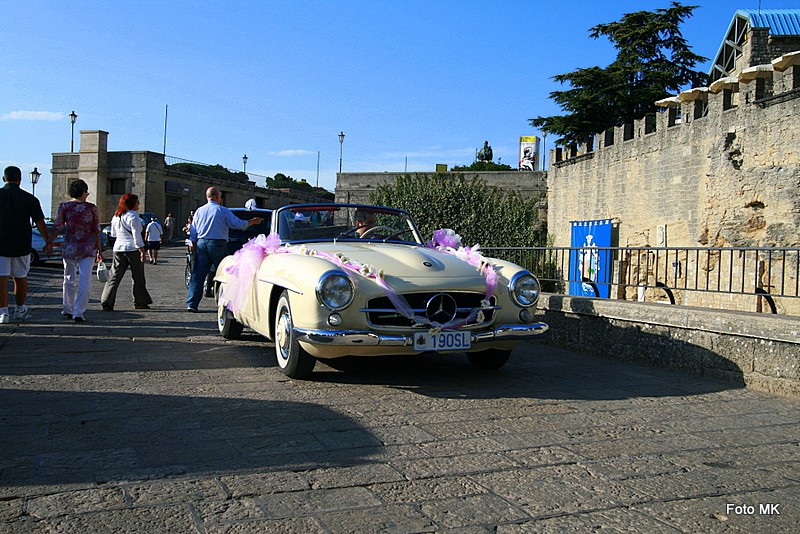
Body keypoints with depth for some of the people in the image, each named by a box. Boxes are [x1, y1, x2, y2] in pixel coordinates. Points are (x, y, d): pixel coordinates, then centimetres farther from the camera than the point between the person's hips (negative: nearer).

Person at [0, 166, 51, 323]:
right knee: (20, 277, 13)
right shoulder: (29, 199, -4)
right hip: (22, 245, 1)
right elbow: (39, 222, -6)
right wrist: (47, 239, 7)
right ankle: (20, 310, 26)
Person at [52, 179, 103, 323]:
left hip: (69, 247, 2)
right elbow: (96, 231, 2)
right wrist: (99, 251, 8)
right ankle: (78, 312, -8)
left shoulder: (64, 206, -1)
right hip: (88, 249, -1)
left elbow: (58, 228, -5)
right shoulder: (92, 208, -1)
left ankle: (68, 310, 27)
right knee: (85, 281, -2)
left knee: (70, 279, 16)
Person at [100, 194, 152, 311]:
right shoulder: (133, 216, -11)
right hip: (132, 249, -6)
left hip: (118, 249, 6)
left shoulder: (115, 216, 11)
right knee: (138, 277, 8)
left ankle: (106, 302, -5)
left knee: (114, 276, 4)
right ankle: (140, 302, 17)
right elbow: (137, 235, -15)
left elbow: (113, 233, 20)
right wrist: (142, 251, -13)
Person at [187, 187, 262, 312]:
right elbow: (238, 224, -5)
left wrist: (193, 246, 19)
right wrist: (253, 221, 8)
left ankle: (191, 304, 1)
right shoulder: (223, 210, -4)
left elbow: (193, 232, 12)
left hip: (201, 244, 4)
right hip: (218, 245, -4)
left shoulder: (199, 211, 10)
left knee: (198, 275, 5)